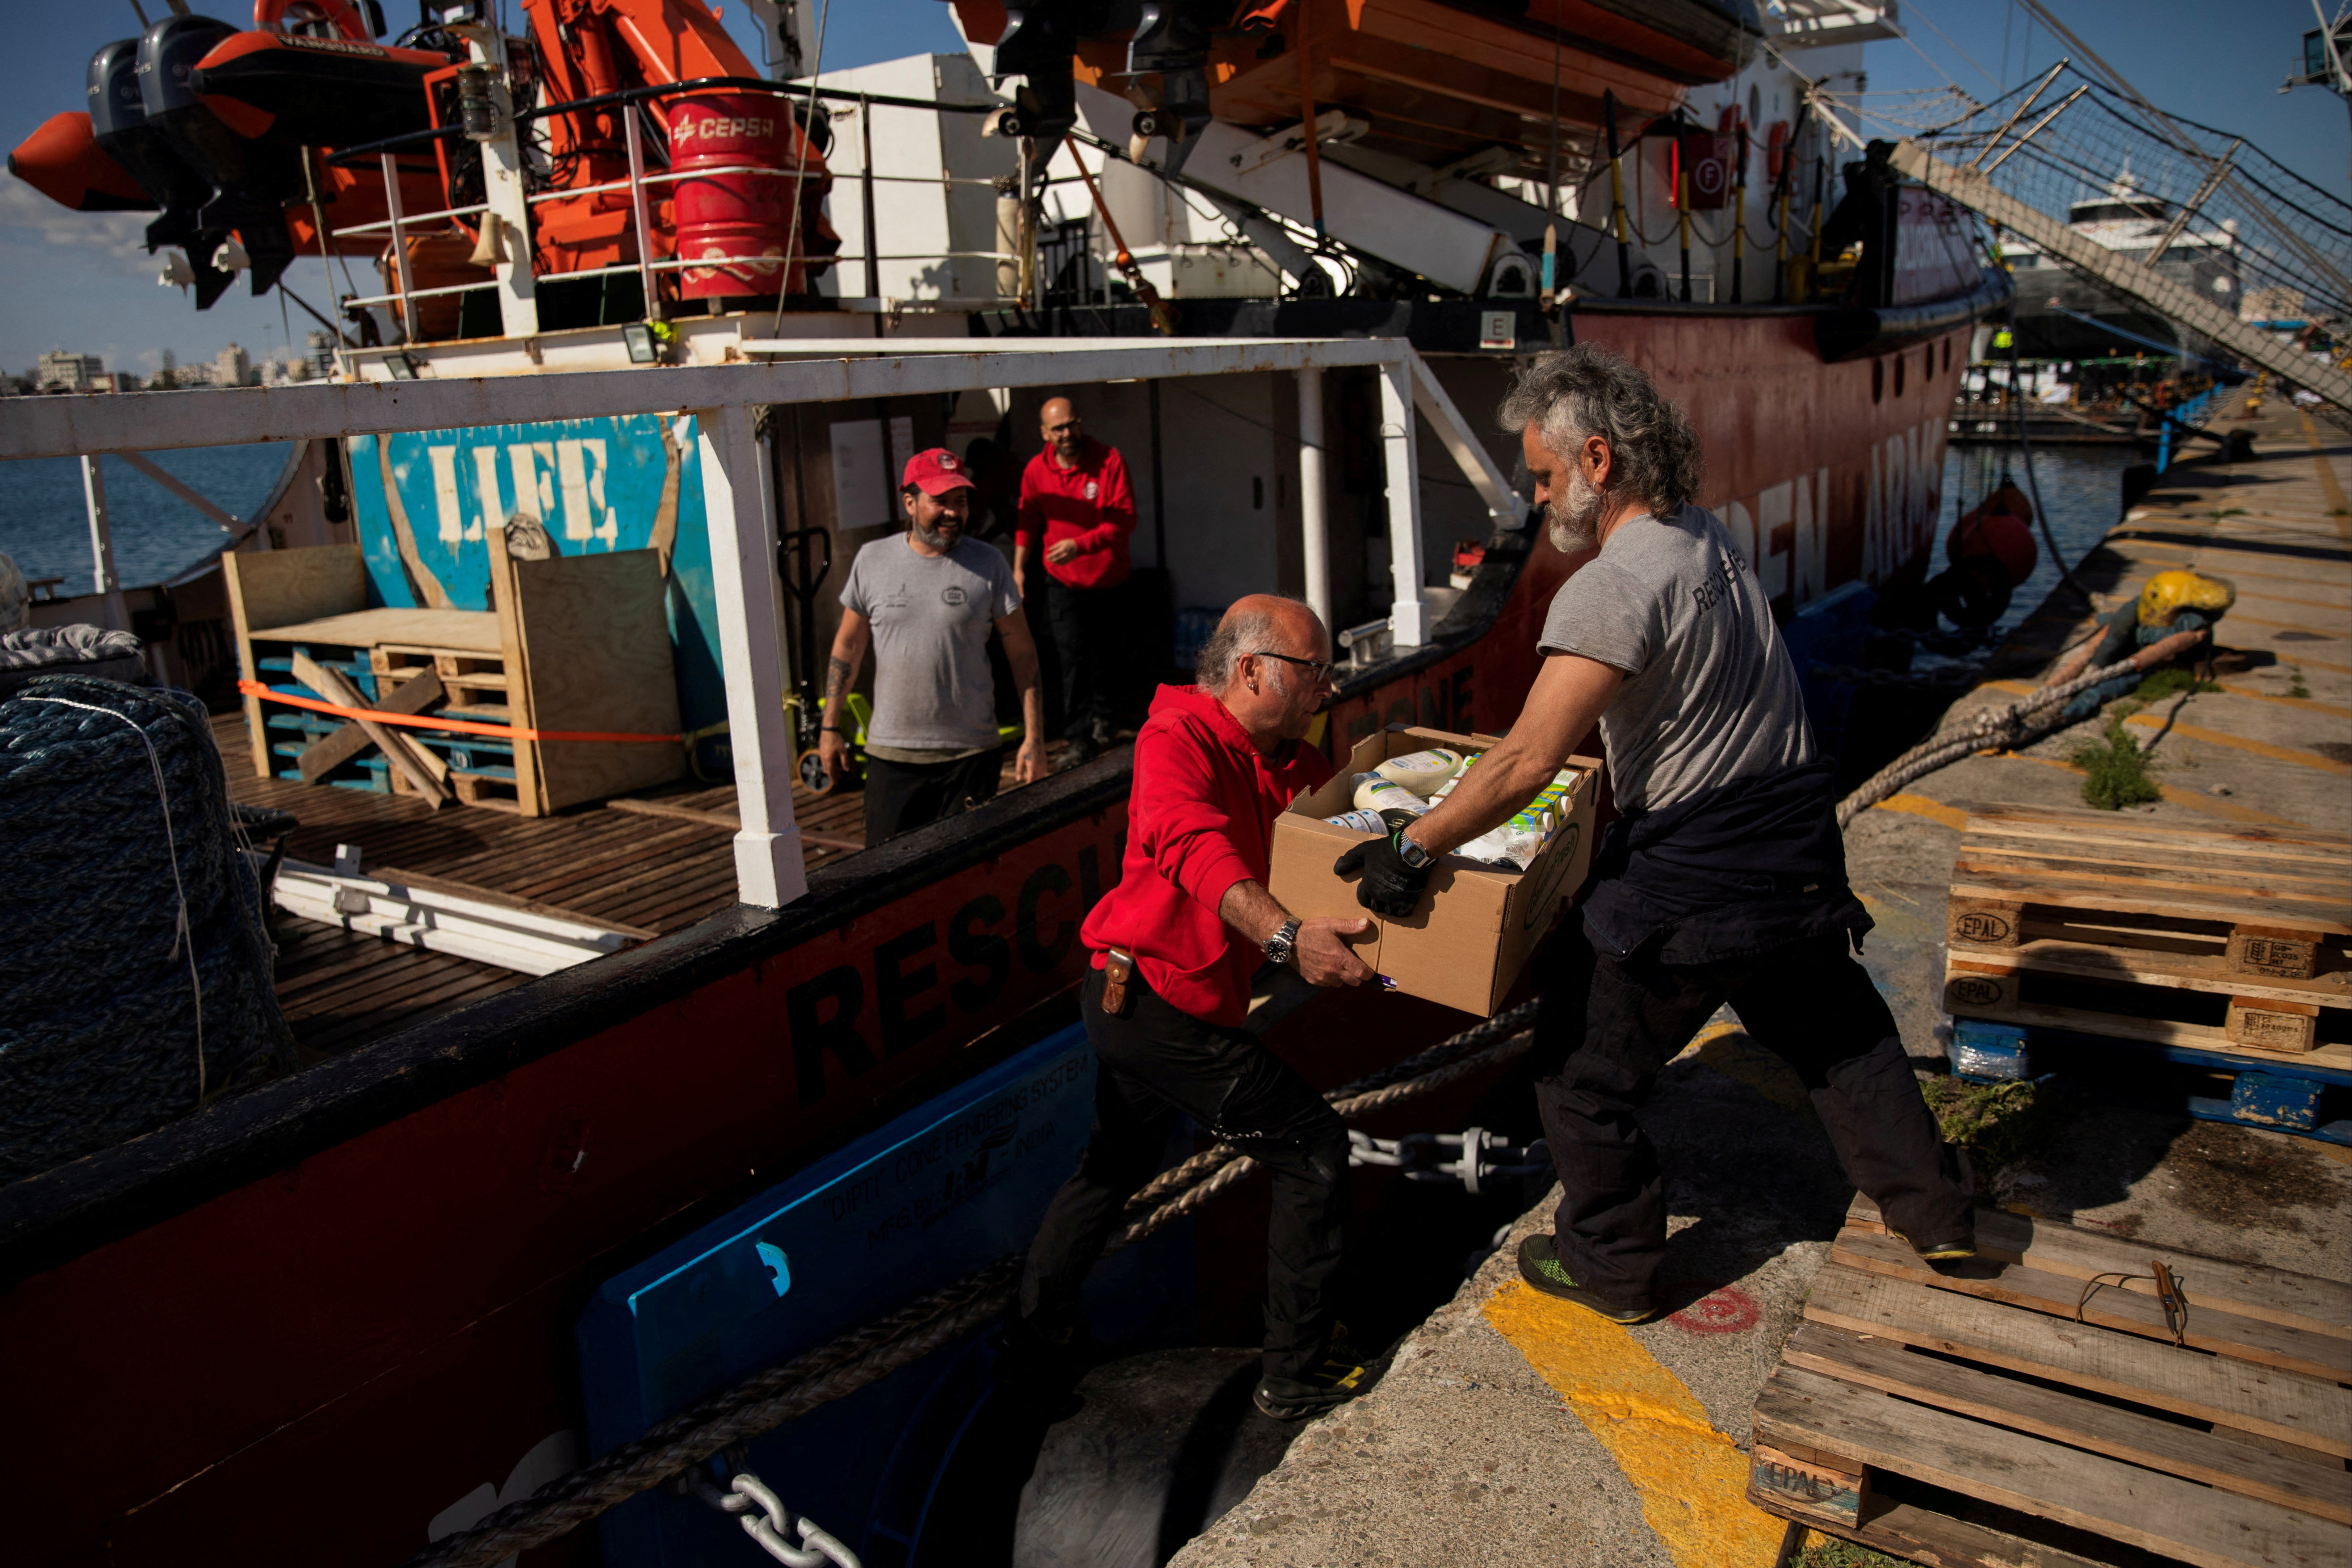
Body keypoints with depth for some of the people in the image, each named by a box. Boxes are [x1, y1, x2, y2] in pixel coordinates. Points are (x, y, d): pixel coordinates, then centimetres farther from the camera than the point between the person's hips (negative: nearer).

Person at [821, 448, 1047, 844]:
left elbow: (1022, 651, 2)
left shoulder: (987, 564, -1)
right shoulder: (872, 560, 3)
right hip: (890, 754, 1)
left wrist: (1033, 738, -3)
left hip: (972, 755, -1)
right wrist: (831, 727, 10)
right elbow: (848, 645, 12)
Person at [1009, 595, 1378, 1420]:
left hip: (1132, 1003, 10)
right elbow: (1192, 843, -34)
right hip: (1158, 1001, -10)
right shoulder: (1176, 737, -17)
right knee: (1315, 1148, 0)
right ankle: (1298, 1372, 11)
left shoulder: (1295, 764, 11)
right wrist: (1287, 936, -46)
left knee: (1117, 1163, 26)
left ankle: (1036, 1331, 41)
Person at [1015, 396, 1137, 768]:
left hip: (1108, 578, 0)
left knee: (1107, 652, 13)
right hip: (1063, 582, 1)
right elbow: (1028, 523, 9)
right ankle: (1081, 739, -3)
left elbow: (1125, 518, -16)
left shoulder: (1109, 460, -12)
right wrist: (1019, 568, 3)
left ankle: (1101, 714, 40)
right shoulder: (1036, 470, -3)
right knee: (1072, 657, -8)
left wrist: (1081, 545, -26)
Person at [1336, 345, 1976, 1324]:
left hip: (1686, 887, -8)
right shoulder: (1711, 541, 7)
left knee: (1584, 1070, 10)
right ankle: (1939, 1213, 40)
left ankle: (1613, 1269, 25)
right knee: (1837, 1035, 27)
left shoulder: (1612, 589, -21)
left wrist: (1412, 851, -20)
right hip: (1798, 858, 9)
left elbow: (1526, 763, -27)